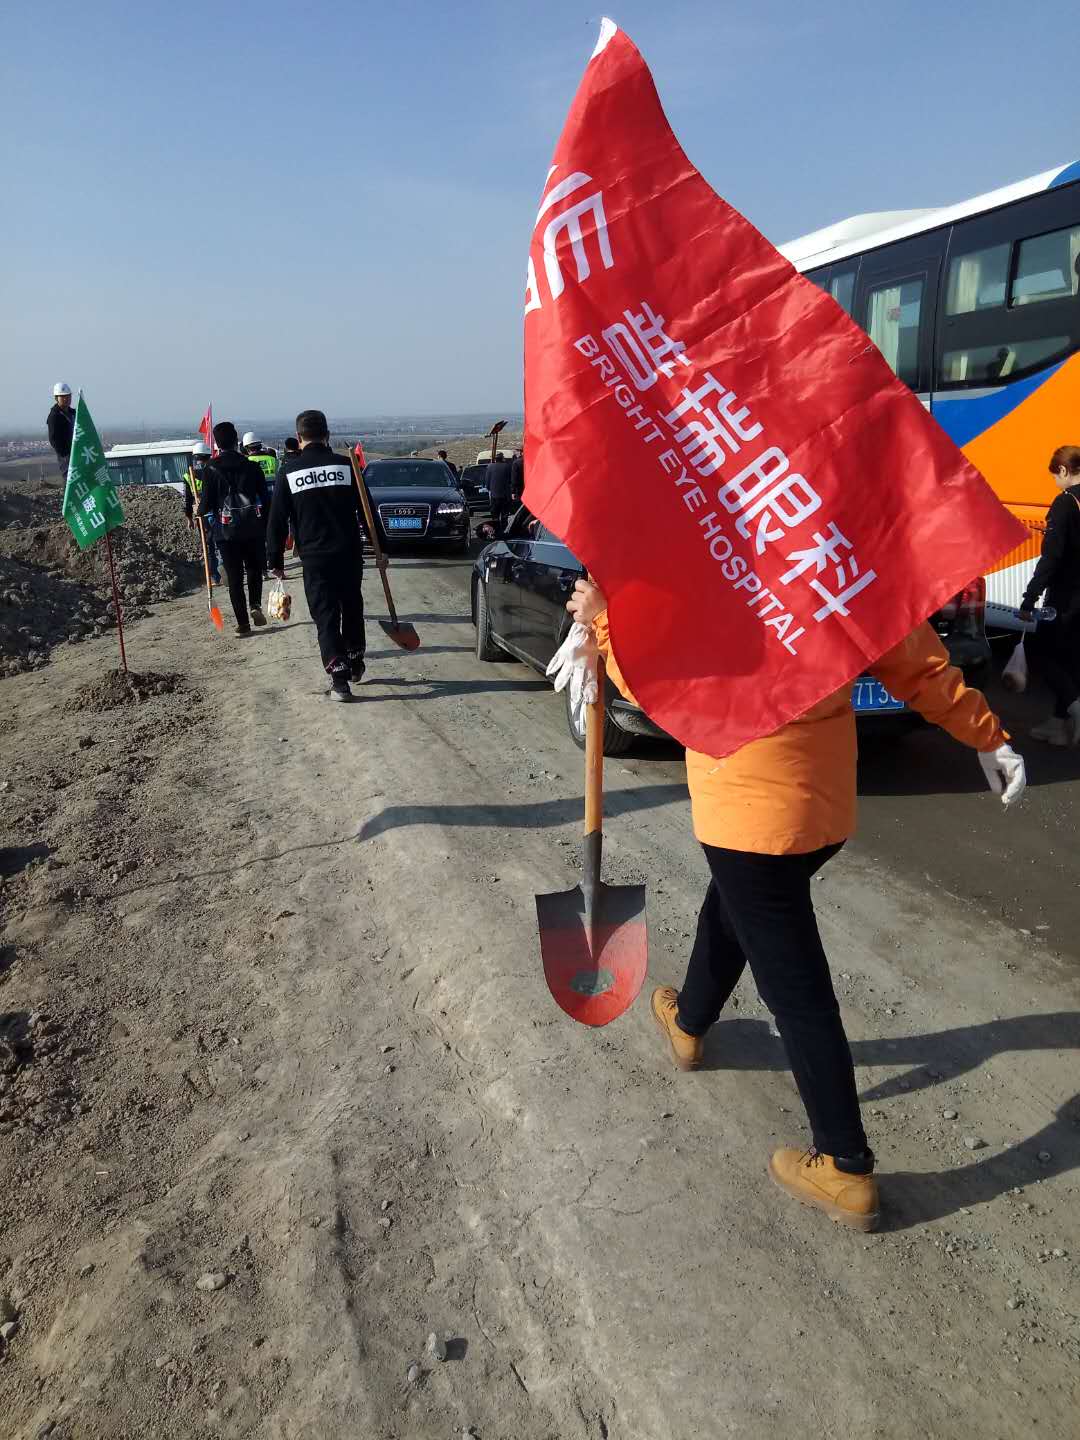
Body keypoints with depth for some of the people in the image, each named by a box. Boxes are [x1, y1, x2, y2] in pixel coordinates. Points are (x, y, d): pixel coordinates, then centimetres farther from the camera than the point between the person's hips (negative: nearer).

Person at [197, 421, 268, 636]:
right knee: (254, 569, 19)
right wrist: (267, 528, 11)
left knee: (234, 577, 5)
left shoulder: (210, 469, -4)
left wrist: (201, 513, 19)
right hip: (254, 529, 1)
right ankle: (255, 604, -4)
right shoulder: (251, 466, 0)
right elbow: (264, 497, 3)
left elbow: (206, 503, -4)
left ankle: (243, 623, 4)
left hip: (227, 531, -1)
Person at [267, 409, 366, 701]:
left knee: (326, 617, 3)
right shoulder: (346, 465, 0)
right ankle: (355, 665, 33)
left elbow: (277, 521, 1)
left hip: (315, 558, -2)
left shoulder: (288, 471, -1)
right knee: (352, 610, 20)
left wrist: (276, 560, 8)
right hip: (349, 554, 2)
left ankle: (340, 681, -4)